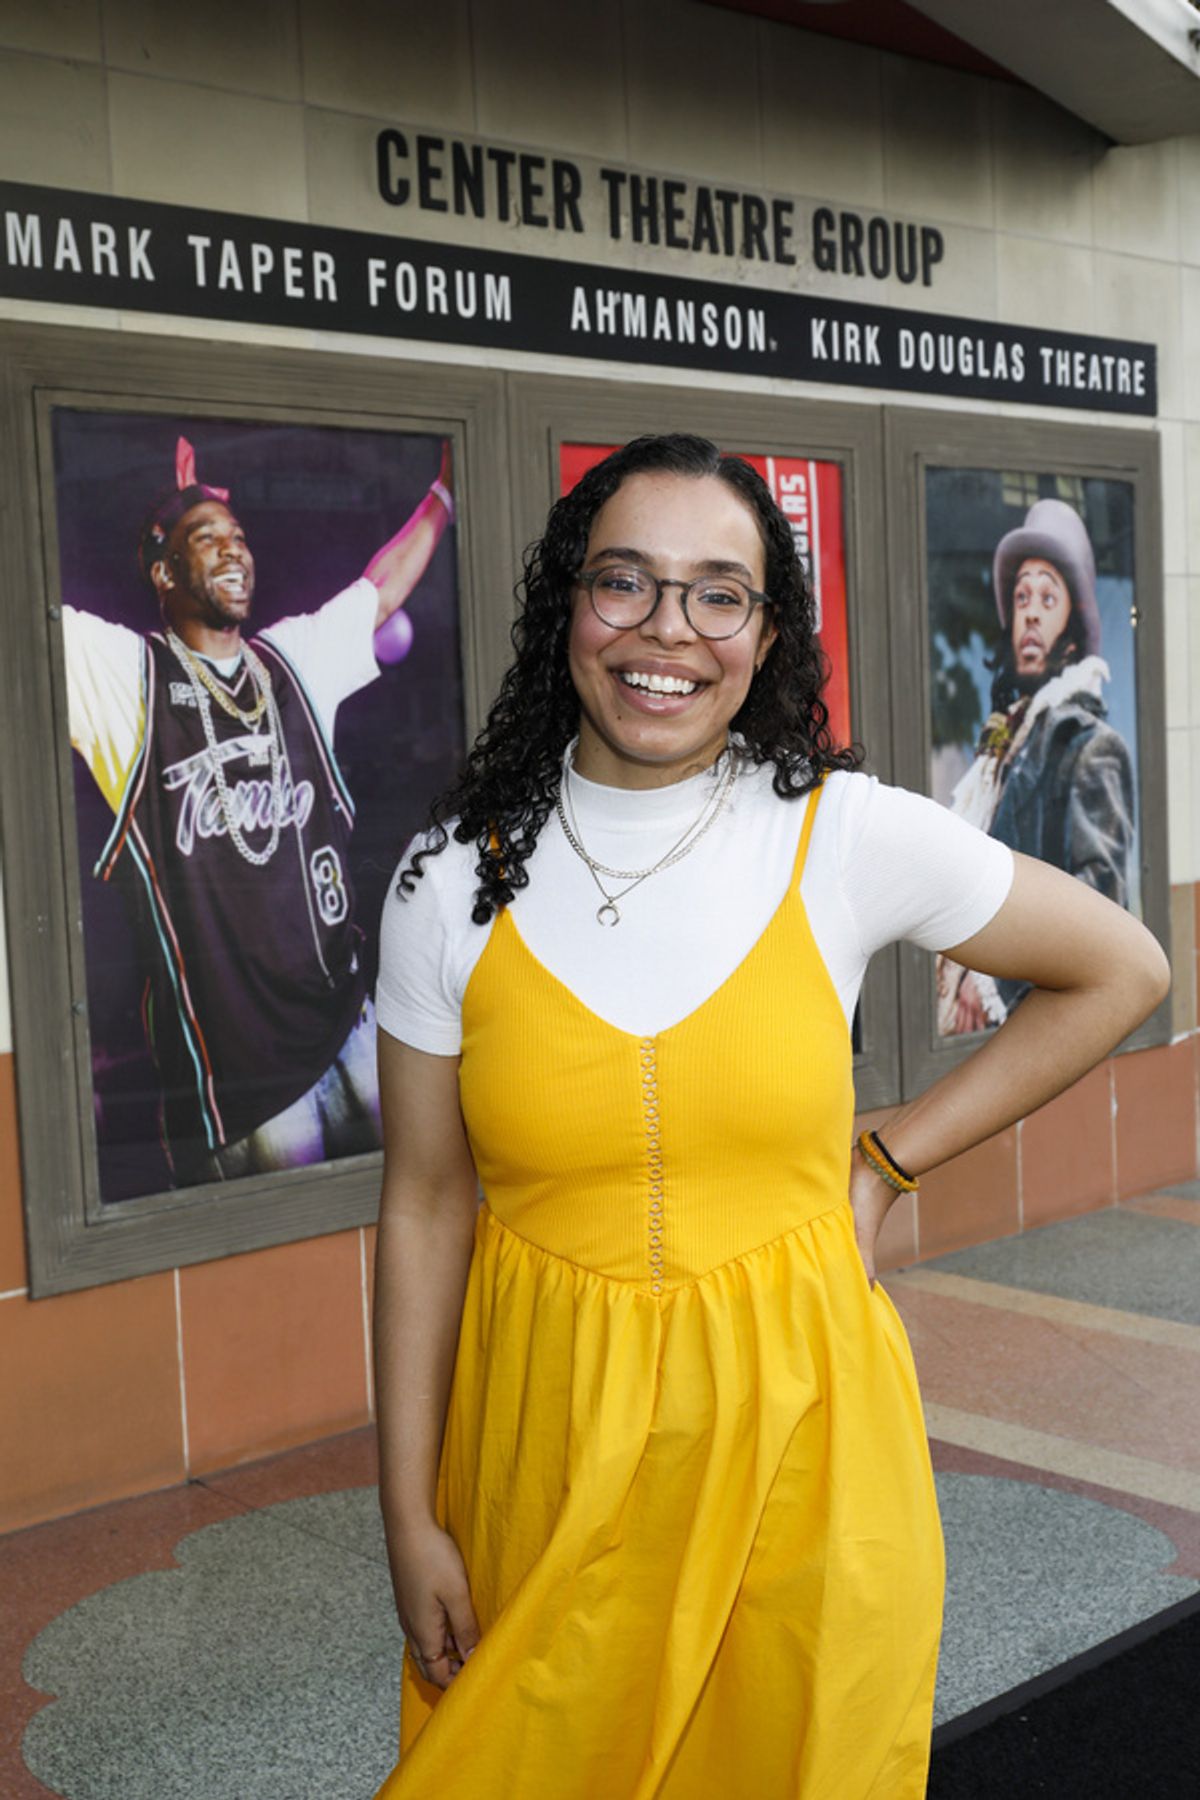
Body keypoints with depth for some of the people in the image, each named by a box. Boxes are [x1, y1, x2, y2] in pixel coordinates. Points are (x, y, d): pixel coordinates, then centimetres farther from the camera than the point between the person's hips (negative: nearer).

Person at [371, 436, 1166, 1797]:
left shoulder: (851, 839, -7)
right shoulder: (456, 880, -5)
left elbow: (1121, 971, 5)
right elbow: (424, 1207, 0)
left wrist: (890, 1161, 0)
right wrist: (409, 1515, 0)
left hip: (795, 1429, 0)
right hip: (548, 1440, 1)